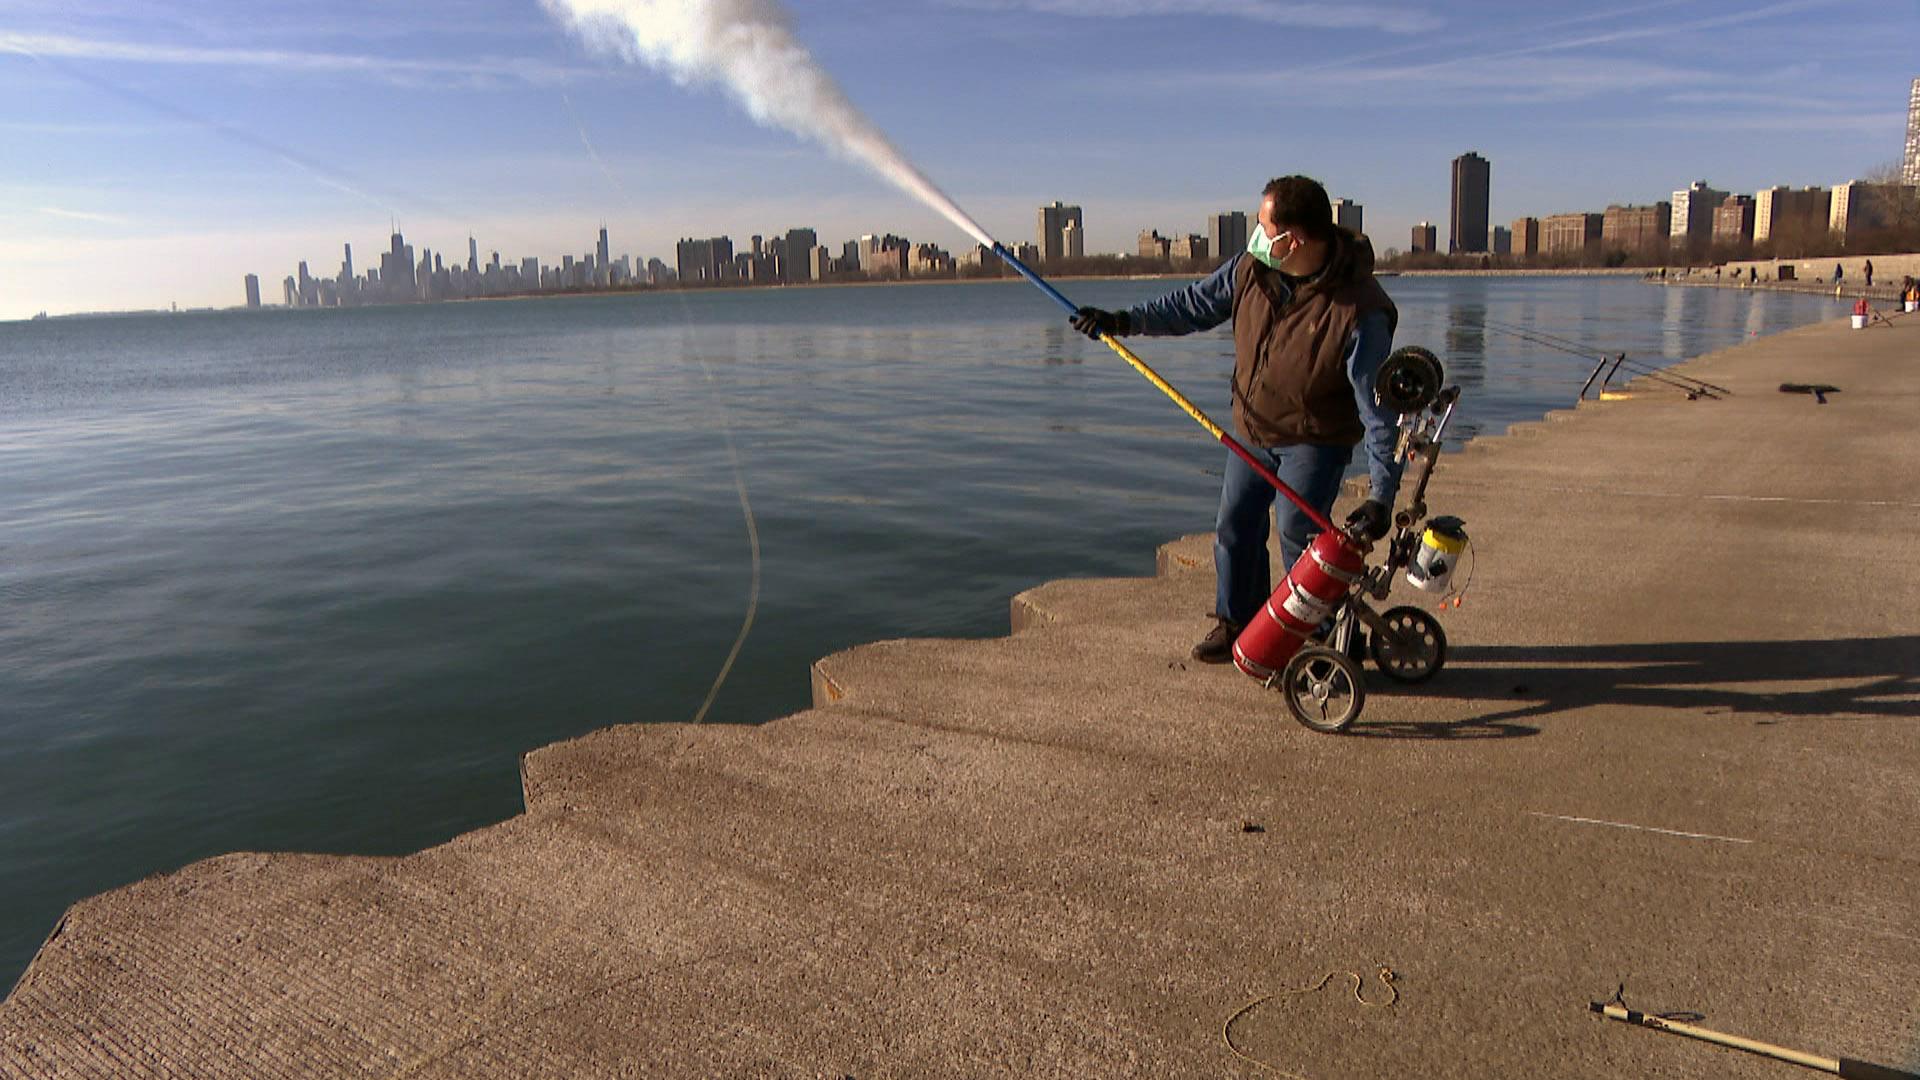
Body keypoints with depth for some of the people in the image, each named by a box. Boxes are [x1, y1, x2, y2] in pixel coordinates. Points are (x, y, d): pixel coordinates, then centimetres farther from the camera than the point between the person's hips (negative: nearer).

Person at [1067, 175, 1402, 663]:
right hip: (1251, 429, 6)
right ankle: (1236, 624, 30)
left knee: (1297, 535, -13)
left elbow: (1379, 406, -27)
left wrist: (1382, 495, -30)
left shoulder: (1358, 309, -28)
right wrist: (1126, 320, -4)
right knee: (1235, 526, 11)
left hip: (1315, 439, -6)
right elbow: (1197, 303, 5)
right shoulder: (1252, 266, -12)